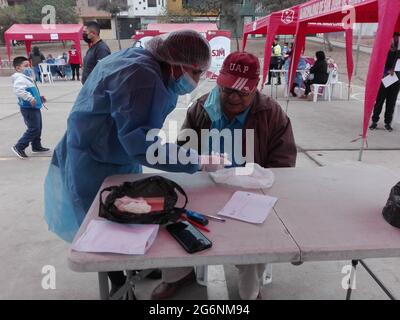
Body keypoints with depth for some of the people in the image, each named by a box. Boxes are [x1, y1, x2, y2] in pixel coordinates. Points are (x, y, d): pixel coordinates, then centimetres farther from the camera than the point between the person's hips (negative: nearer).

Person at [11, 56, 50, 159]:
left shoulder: (28, 78, 17)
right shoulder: (20, 79, -16)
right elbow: (19, 90, -34)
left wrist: (40, 97, 20)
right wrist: (31, 98, -35)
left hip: (35, 107, 11)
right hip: (28, 108, -11)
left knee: (38, 128, 18)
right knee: (33, 129, -9)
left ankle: (36, 146, 31)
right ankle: (19, 147, -1)